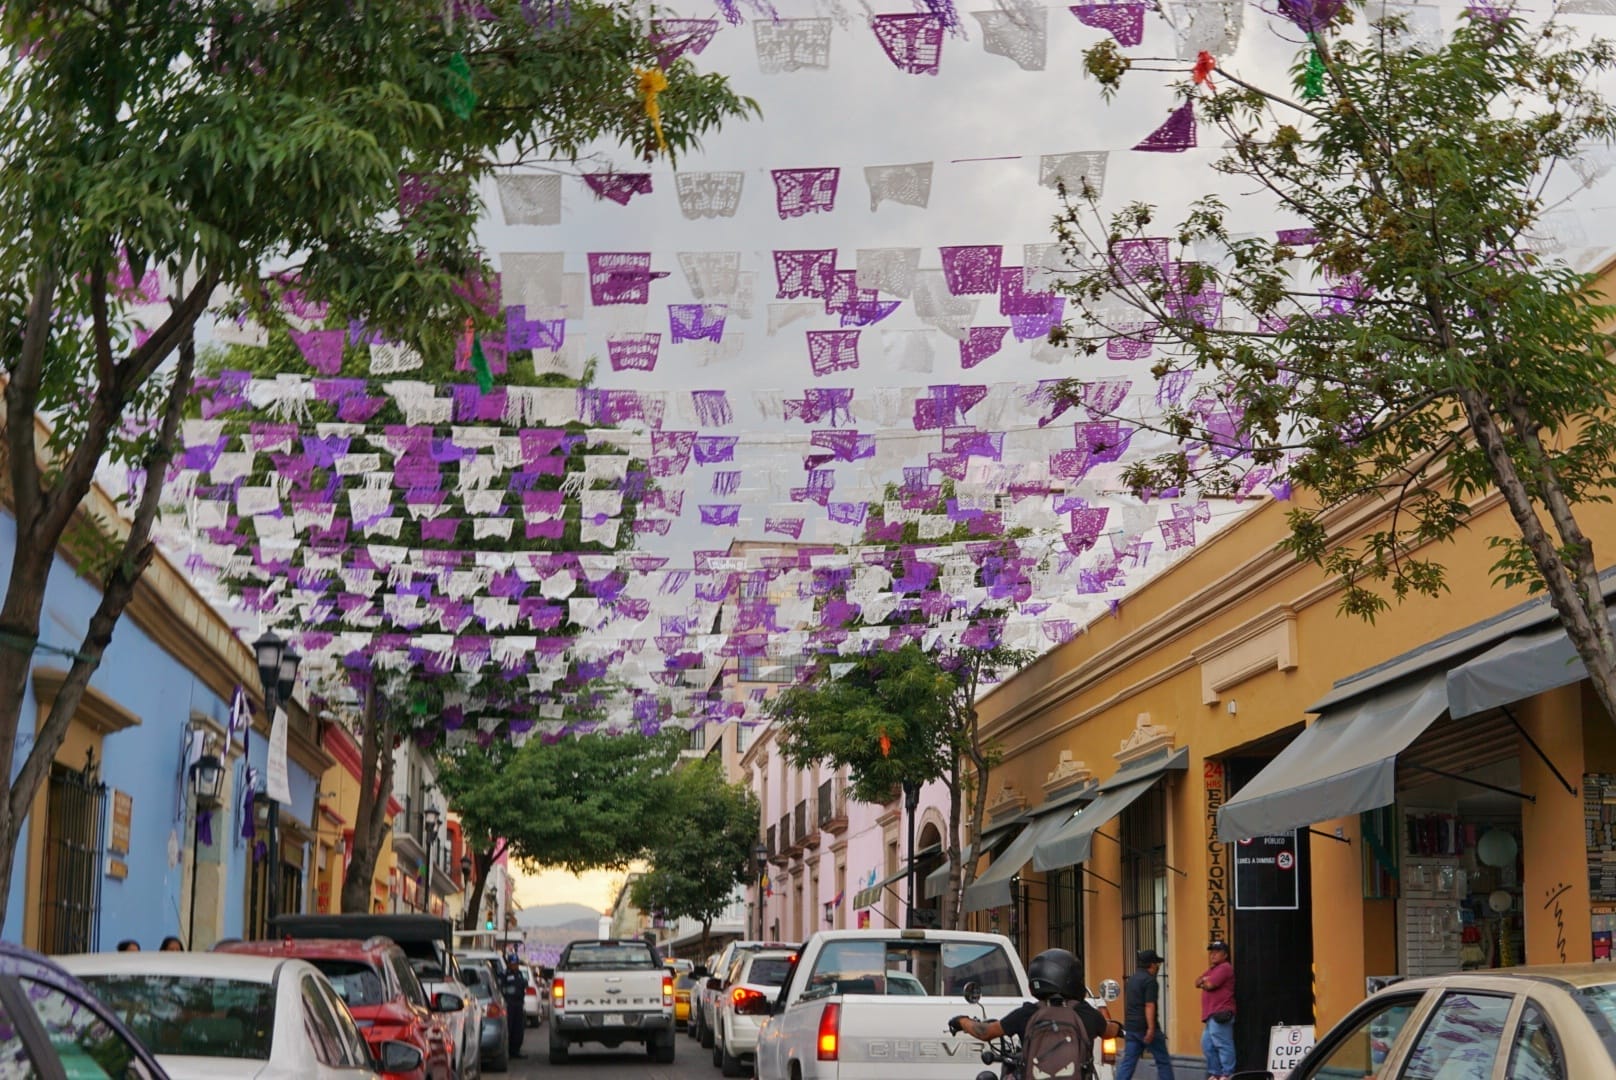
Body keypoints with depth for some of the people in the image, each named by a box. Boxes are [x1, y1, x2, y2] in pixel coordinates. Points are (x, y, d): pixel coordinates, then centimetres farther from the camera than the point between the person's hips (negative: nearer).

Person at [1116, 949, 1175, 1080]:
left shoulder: (1132, 979, 16)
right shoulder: (1150, 981, -12)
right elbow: (1149, 1006, -20)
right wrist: (1151, 1029, -25)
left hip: (1130, 1027, 8)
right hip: (1146, 1027, -8)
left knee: (1128, 1062, 3)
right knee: (1163, 1061, 5)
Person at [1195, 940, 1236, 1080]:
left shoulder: (1225, 968, -8)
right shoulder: (1212, 969, 25)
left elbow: (1209, 985, -16)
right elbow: (1198, 981, 17)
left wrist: (1202, 982, 4)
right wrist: (1205, 980, -3)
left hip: (1220, 1014, -11)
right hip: (1211, 1015, 11)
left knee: (1223, 1045, -12)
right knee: (1207, 1045, 13)